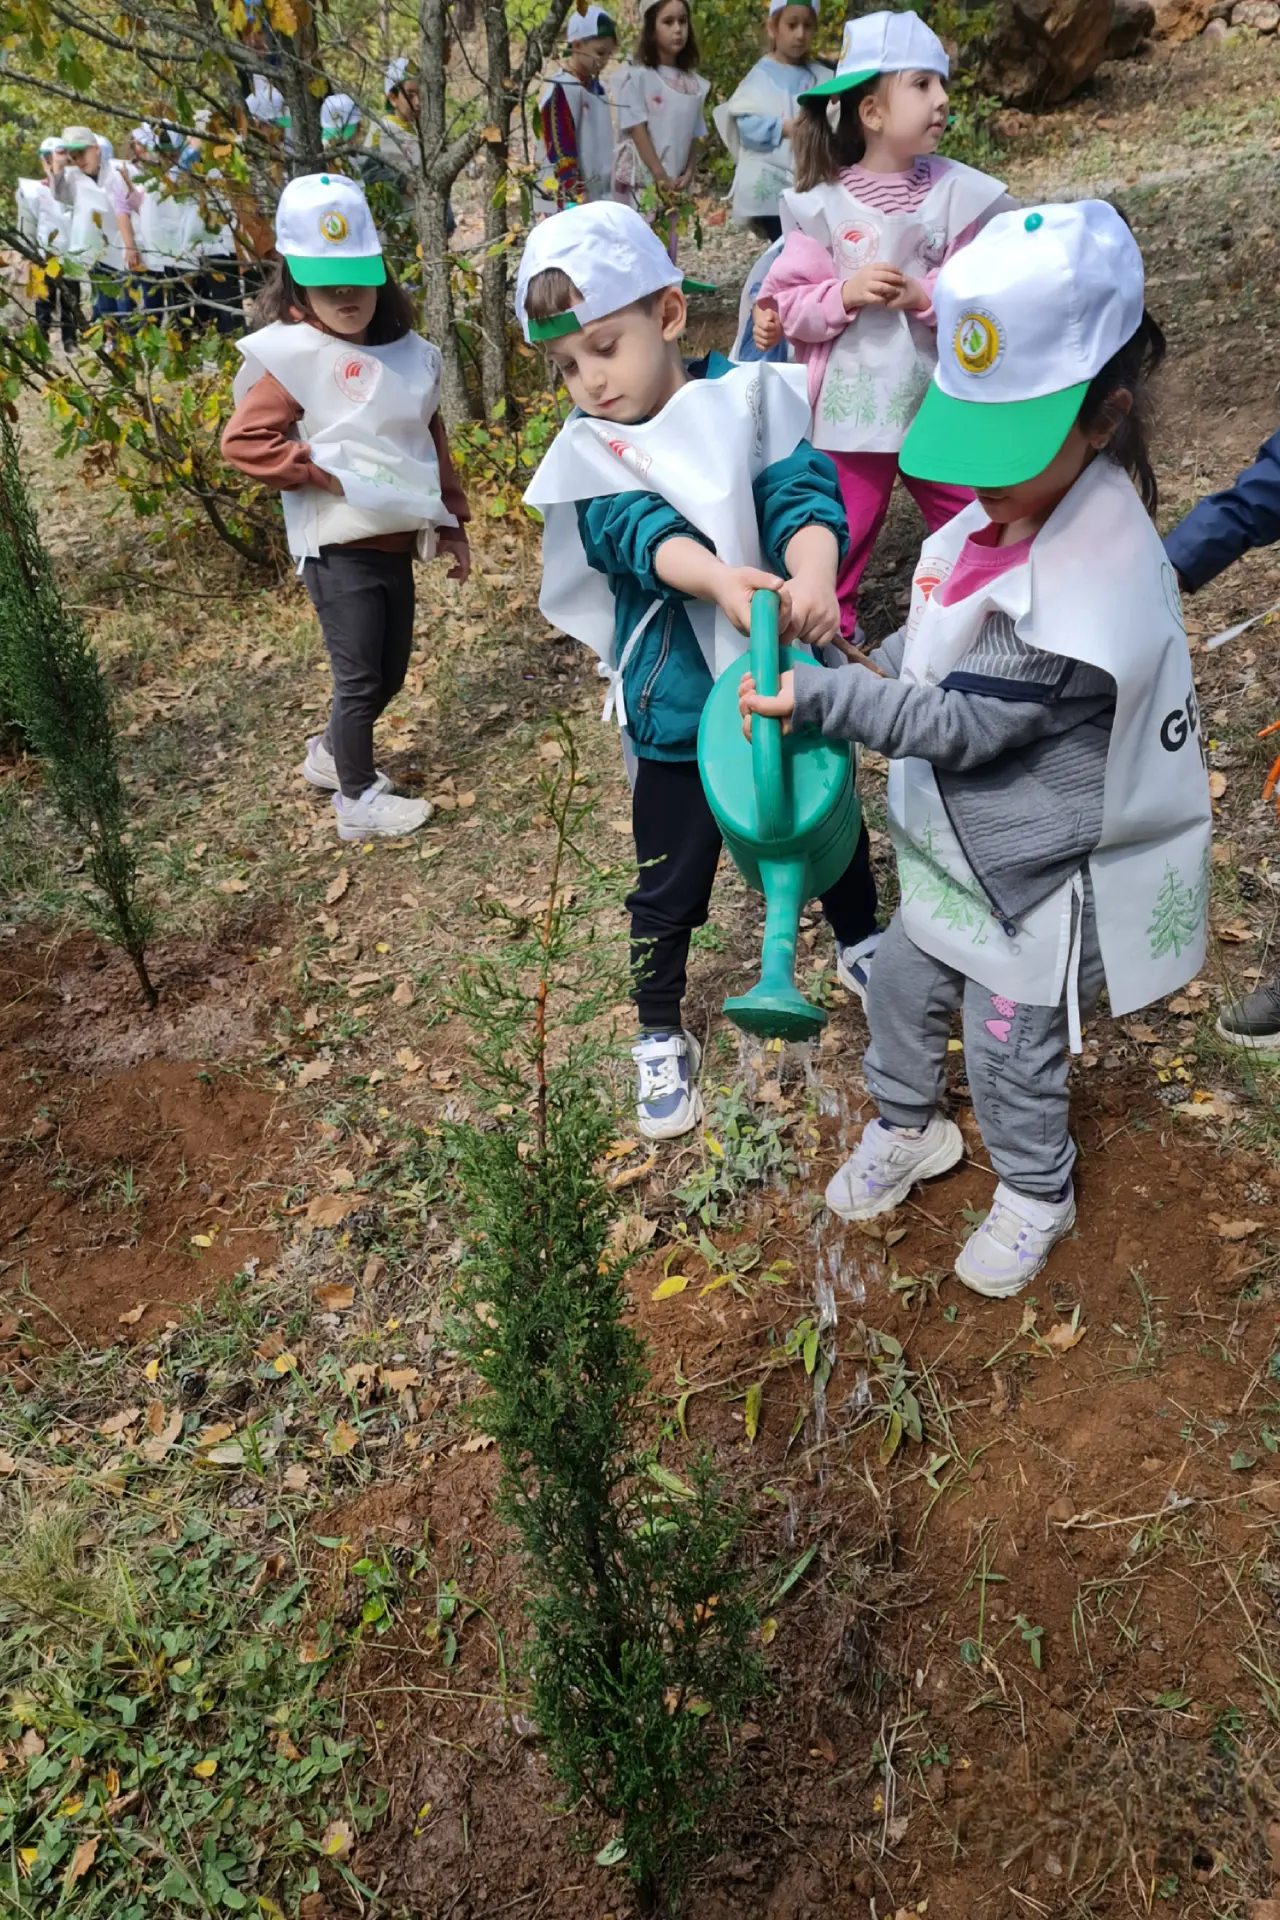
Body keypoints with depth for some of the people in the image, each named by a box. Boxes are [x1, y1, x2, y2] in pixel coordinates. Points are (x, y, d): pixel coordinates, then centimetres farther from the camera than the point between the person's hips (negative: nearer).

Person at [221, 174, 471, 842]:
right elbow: (243, 440, -14)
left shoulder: (405, 354, 9)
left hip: (397, 541, 7)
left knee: (389, 674, 16)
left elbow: (431, 442, 17)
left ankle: (331, 753, 40)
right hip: (339, 549, -6)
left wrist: (450, 521, 17)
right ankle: (358, 799, 17)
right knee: (360, 678, 1)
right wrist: (323, 473, -17)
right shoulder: (296, 356, -9)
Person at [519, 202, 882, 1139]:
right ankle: (661, 1036, 33)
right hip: (678, 707, 0)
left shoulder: (749, 399, -7)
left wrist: (812, 577, -43)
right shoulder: (593, 454, -7)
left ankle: (864, 952, 52)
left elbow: (805, 492, -21)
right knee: (669, 887, 11)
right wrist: (721, 577, -46)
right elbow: (640, 531, -26)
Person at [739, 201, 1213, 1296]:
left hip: (1039, 874, -8)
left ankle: (1036, 1198, 41)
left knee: (1012, 1054, 12)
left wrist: (822, 701, -28)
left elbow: (962, 723, -28)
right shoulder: (1013, 505, -7)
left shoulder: (1089, 587, -33)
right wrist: (860, 685, 2)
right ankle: (905, 1132, 52)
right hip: (959, 843, 8)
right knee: (902, 992, 25)